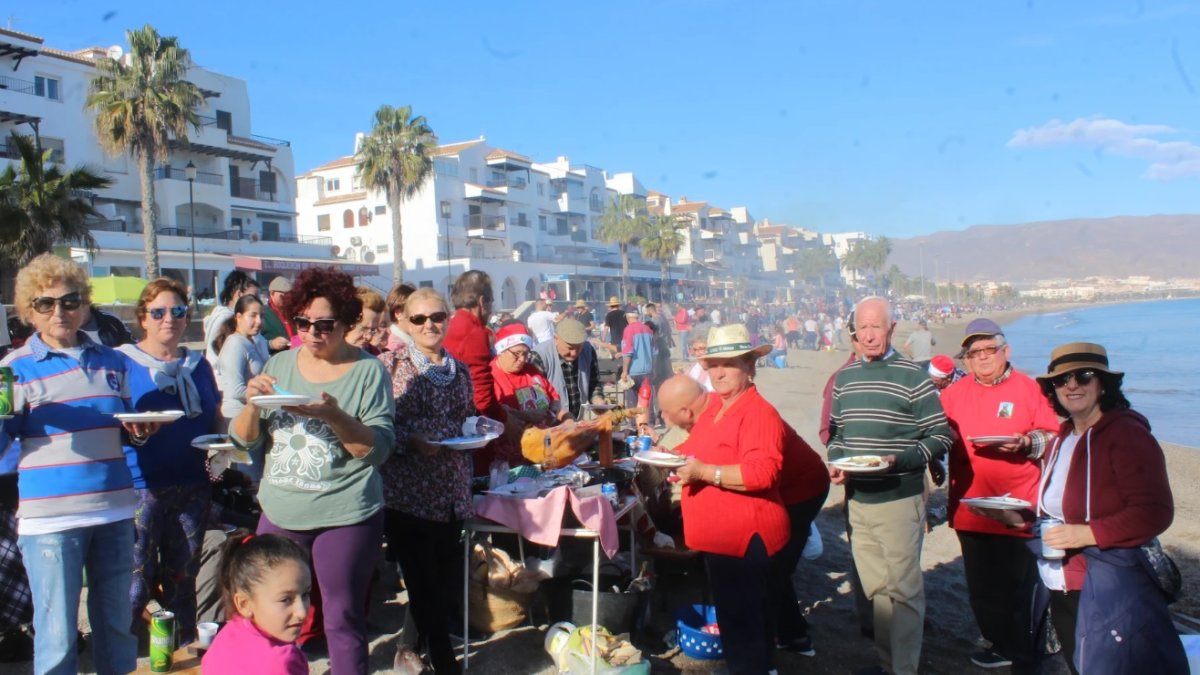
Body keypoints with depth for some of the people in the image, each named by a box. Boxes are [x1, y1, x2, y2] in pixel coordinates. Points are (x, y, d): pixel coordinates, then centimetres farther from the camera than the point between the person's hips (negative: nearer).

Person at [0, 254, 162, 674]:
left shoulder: (112, 362, 10)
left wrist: (139, 433, -1)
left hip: (114, 509, 4)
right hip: (50, 516, -3)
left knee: (117, 626, 14)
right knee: (57, 636, 2)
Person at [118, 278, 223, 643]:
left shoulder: (198, 364, 12)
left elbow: (216, 419, 17)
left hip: (191, 486, 4)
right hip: (140, 487, -4)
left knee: (182, 580, 14)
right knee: (137, 582, -2)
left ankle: (186, 650, 28)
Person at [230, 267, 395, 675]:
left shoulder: (368, 371, -7)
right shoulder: (279, 364, 6)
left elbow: (379, 449, -14)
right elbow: (244, 439, 6)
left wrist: (334, 415, -29)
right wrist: (253, 403, -14)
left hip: (346, 516, -4)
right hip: (279, 513, 4)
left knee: (343, 620, 4)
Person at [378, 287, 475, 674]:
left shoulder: (460, 370, 12)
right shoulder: (392, 364, -3)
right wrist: (412, 439, -21)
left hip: (453, 493, 5)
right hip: (408, 492, -5)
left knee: (447, 577, 10)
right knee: (423, 580, -2)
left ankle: (422, 639, 33)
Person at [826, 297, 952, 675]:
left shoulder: (912, 377, -8)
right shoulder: (844, 377, 9)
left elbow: (940, 437, -8)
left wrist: (898, 461, -21)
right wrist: (835, 463, -1)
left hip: (899, 499, -5)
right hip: (857, 499, 5)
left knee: (903, 588, 3)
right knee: (875, 586, 16)